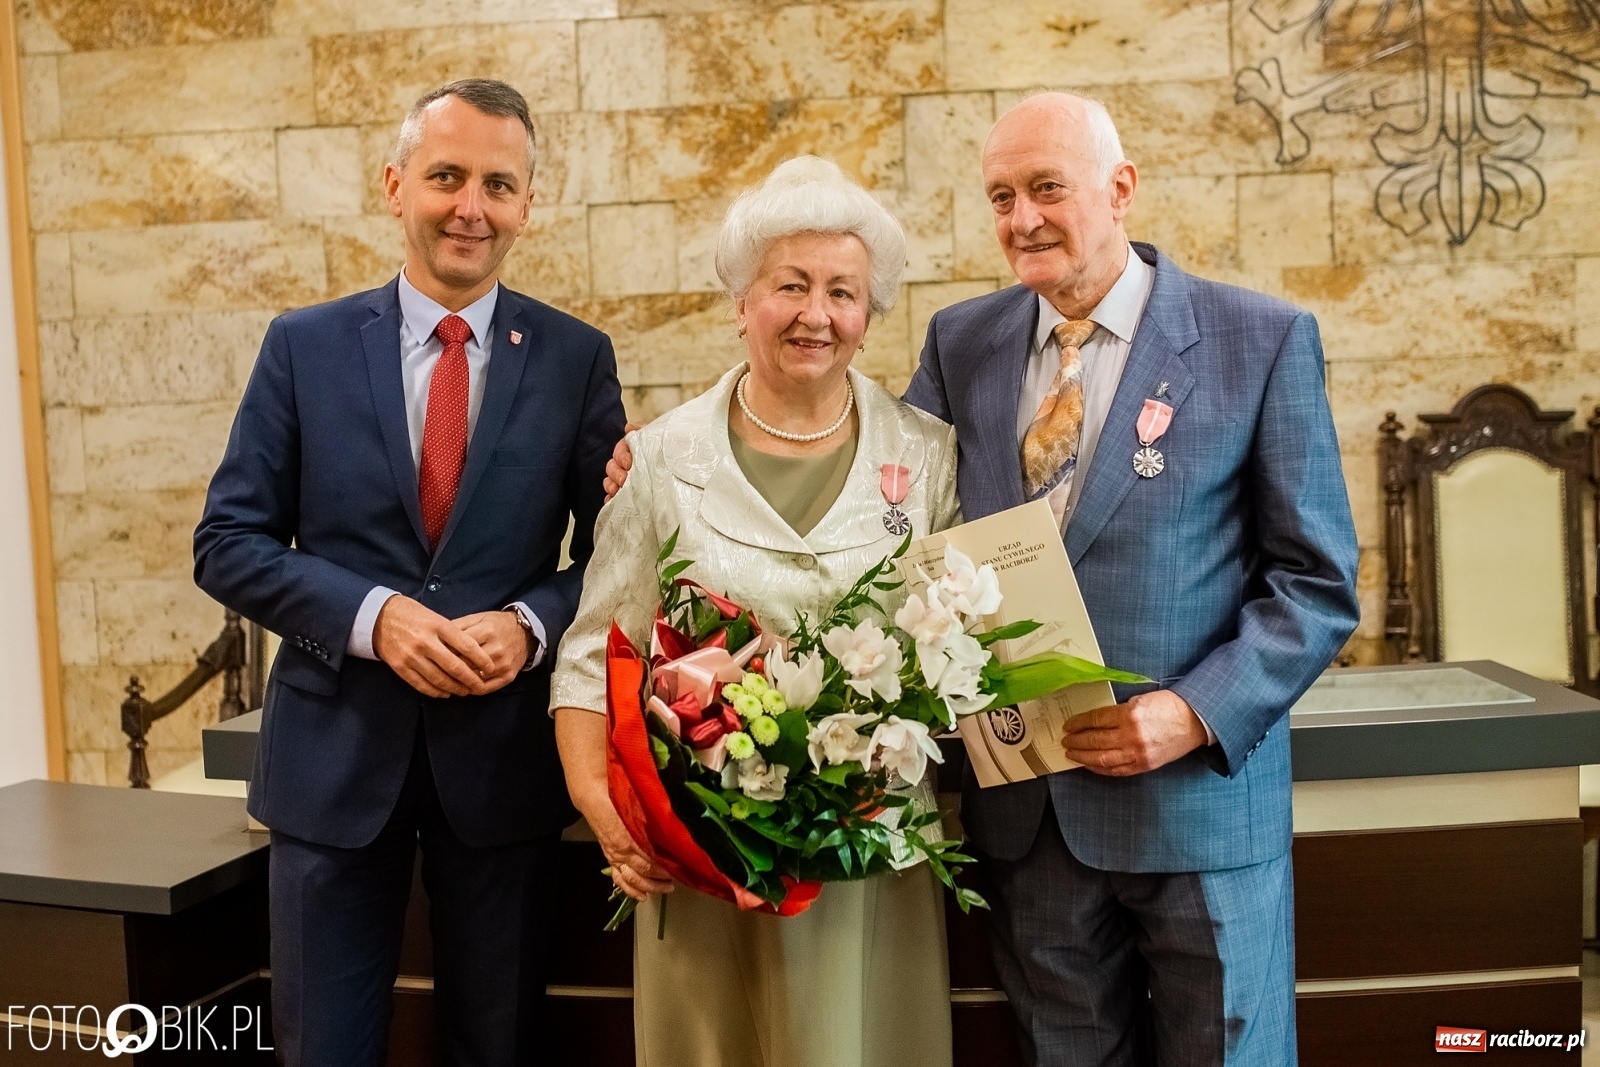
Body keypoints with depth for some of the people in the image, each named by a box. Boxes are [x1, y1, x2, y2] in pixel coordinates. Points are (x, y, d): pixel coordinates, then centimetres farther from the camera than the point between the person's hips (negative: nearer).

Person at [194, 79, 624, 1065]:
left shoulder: (577, 357, -1)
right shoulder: (304, 345, 0)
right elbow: (229, 542, -1)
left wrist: (530, 625, -18)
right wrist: (372, 615, -16)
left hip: (505, 757, 0)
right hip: (335, 754, 1)